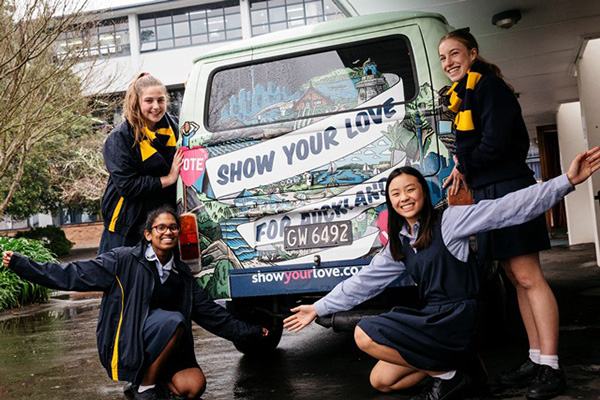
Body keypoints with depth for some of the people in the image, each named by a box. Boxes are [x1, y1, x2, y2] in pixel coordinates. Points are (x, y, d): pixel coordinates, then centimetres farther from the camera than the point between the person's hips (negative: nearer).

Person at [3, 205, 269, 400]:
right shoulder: (125, 260, -6)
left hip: (159, 348, 5)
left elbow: (210, 313, 12)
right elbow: (73, 276, -7)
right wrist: (20, 265, -13)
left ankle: (148, 377, 10)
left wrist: (252, 333, 10)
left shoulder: (182, 274, 8)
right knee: (173, 320, -30)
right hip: (123, 345, -5)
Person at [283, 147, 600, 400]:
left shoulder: (448, 220, -7)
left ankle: (446, 372, -5)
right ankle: (455, 359, 6)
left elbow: (507, 208, -16)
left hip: (459, 317, -8)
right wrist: (319, 308, 13)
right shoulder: (399, 244, 12)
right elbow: (363, 281, 15)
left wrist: (566, 181, -24)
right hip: (434, 320, 8)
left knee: (365, 335, -18)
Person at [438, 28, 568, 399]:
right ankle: (536, 358, 17)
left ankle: (551, 367, -3)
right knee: (517, 278, 10)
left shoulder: (488, 85, -9)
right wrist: (464, 172, 3)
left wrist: (465, 168, -3)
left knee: (528, 276, -8)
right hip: (488, 193, 10)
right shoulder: (464, 94, 19)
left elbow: (495, 144, -18)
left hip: (509, 189, -10)